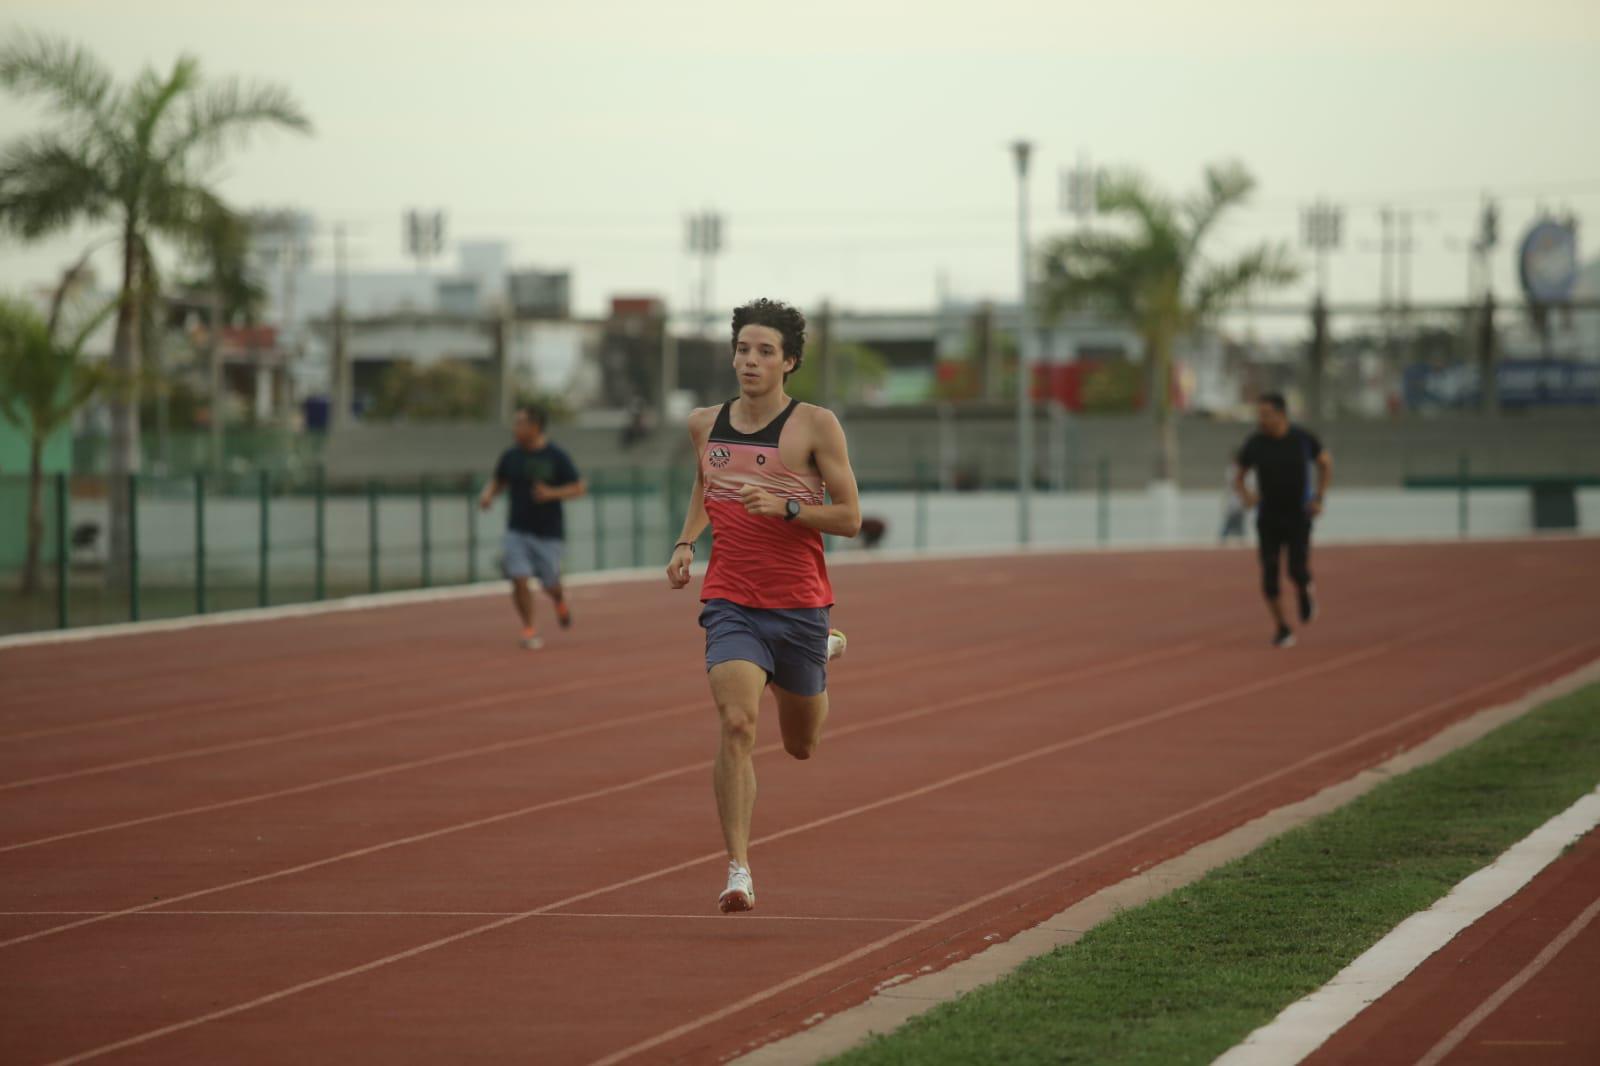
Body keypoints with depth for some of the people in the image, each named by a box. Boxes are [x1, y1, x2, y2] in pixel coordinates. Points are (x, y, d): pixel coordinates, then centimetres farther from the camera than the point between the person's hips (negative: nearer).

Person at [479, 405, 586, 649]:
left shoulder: (556, 457, -8)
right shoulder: (511, 456, 3)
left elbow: (579, 488, -6)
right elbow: (497, 482, 15)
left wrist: (552, 493, -22)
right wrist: (487, 495, -7)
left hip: (549, 533, -2)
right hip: (517, 530, 2)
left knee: (550, 584, 6)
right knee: (519, 579, -12)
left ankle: (560, 601, 41)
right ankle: (529, 630, 0)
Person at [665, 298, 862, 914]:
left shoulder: (816, 425, -7)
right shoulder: (705, 425, 5)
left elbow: (850, 518, -6)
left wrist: (784, 507, -21)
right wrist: (686, 542, 9)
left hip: (799, 607, -1)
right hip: (731, 603, 1)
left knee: (802, 747, 18)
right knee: (737, 725, -22)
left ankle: (824, 654, 52)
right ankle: (738, 872, -21)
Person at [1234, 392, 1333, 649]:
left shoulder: (1302, 438, -10)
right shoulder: (1254, 444, -9)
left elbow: (1326, 462, 8)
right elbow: (1238, 478, 3)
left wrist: (1319, 498, -1)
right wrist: (1245, 496, -20)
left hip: (1299, 517, -1)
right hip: (1268, 519, 1)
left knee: (1297, 572, -15)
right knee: (1269, 577, -9)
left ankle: (1306, 590, 23)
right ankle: (1282, 628, 10)